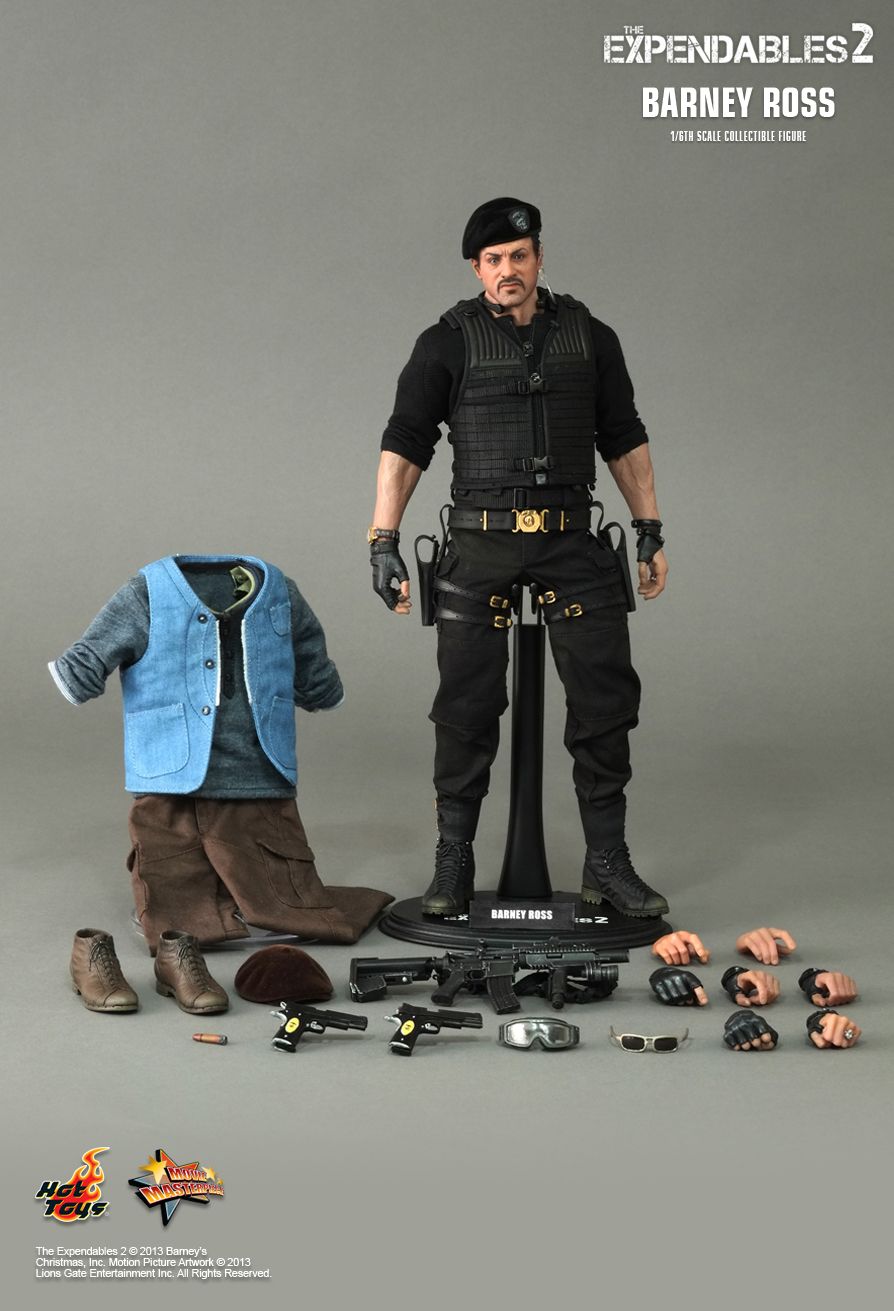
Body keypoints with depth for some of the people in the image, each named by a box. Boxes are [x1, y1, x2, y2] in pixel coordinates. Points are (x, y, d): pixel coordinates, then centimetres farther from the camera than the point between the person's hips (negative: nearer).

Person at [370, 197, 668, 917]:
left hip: (573, 541, 2)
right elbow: (404, 446, 2)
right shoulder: (447, 343, 3)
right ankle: (453, 865, 11)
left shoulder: (590, 336, 10)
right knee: (467, 708, -1)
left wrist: (651, 534, 11)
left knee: (607, 699, -1)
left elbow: (625, 440, 16)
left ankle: (608, 864, 9)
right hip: (481, 545, -2)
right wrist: (384, 542, -6)